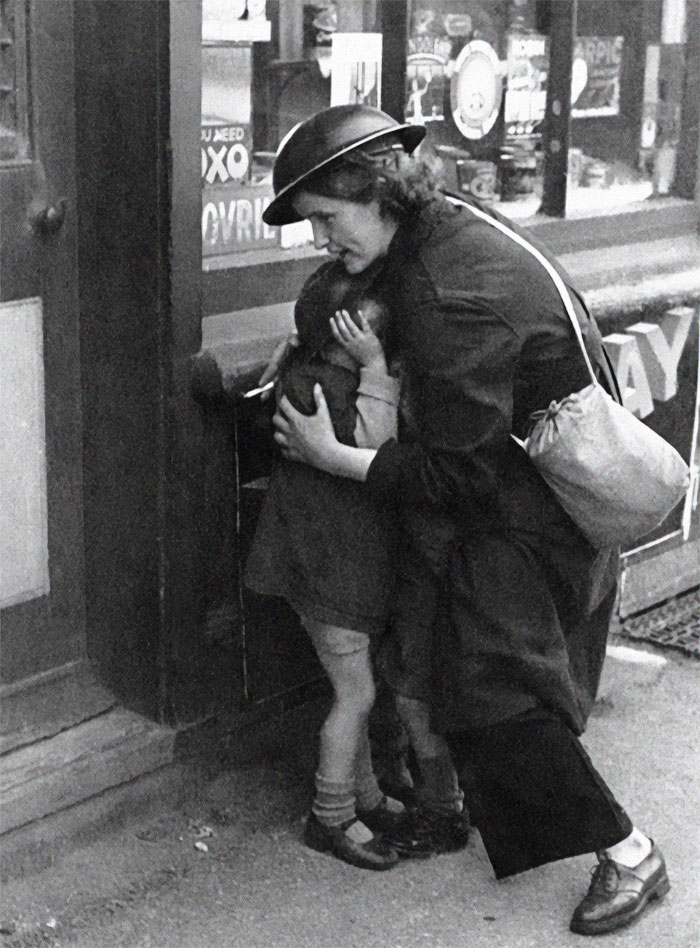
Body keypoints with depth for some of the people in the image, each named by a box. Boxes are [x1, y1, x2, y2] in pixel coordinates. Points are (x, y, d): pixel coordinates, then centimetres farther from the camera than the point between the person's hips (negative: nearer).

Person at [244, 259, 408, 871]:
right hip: (323, 562, -9)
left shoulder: (355, 377, 9)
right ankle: (331, 817, 12)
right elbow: (370, 441, -30)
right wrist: (376, 367, -27)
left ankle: (365, 797, 33)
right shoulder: (310, 381, -20)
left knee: (357, 688, 19)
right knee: (356, 691, -3)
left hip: (358, 556, 9)